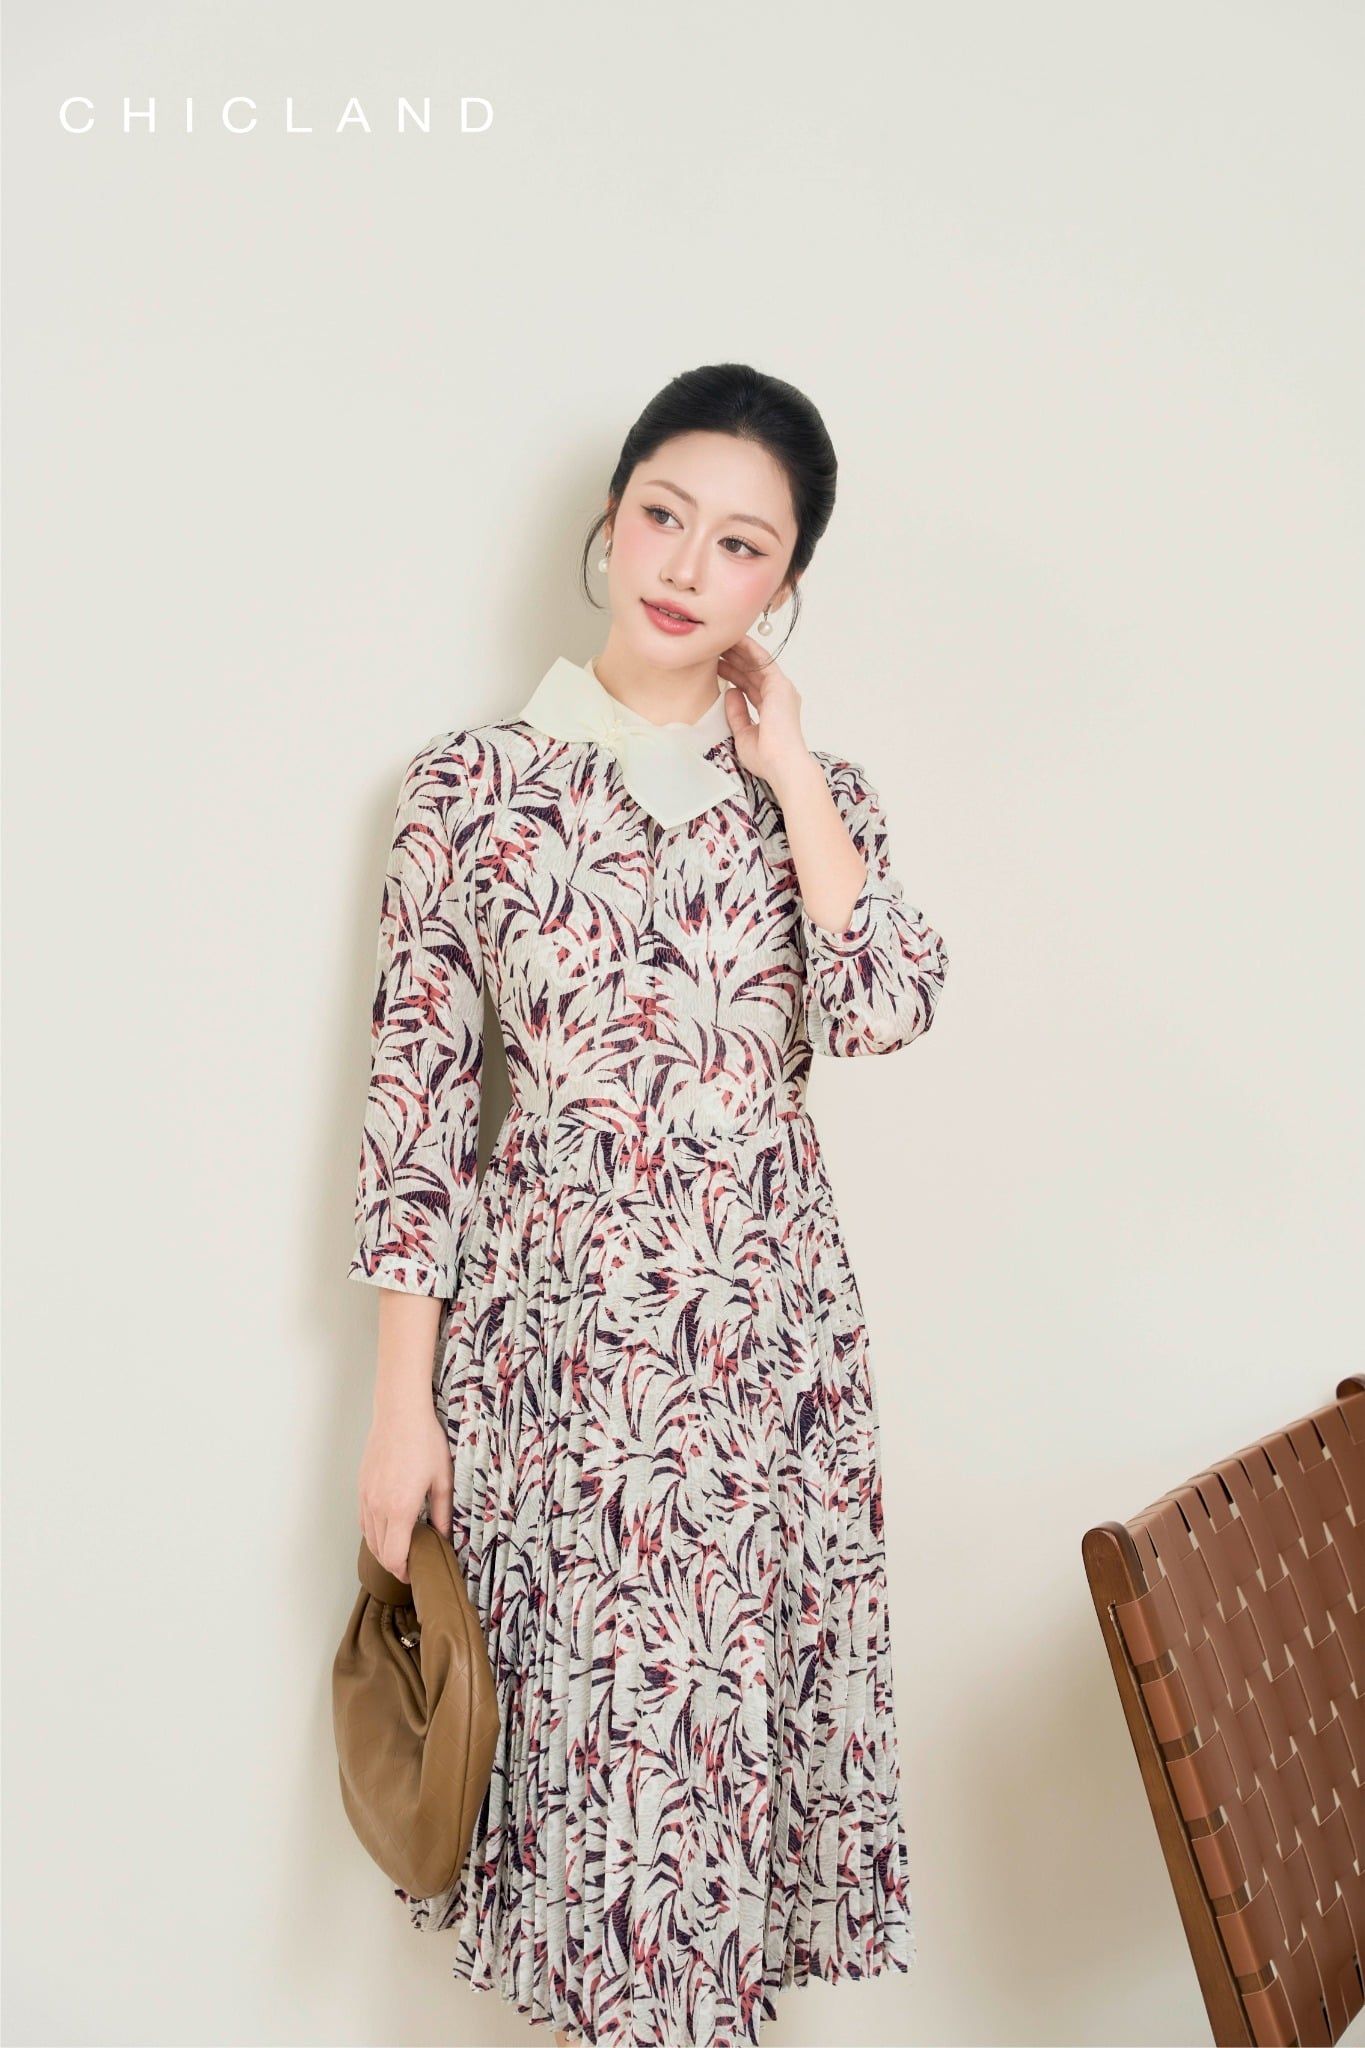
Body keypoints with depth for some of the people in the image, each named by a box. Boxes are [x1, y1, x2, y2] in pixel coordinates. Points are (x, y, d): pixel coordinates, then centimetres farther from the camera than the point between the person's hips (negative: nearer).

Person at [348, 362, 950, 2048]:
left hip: (771, 1334, 2)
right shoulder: (474, 781, -2)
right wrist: (403, 1401, -5)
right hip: (554, 1336, -2)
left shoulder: (818, 794, 7)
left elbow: (888, 1010, -11)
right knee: (596, 1730, 7)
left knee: (740, 1716, 10)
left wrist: (788, 772, -7)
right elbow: (414, 1093, -3)